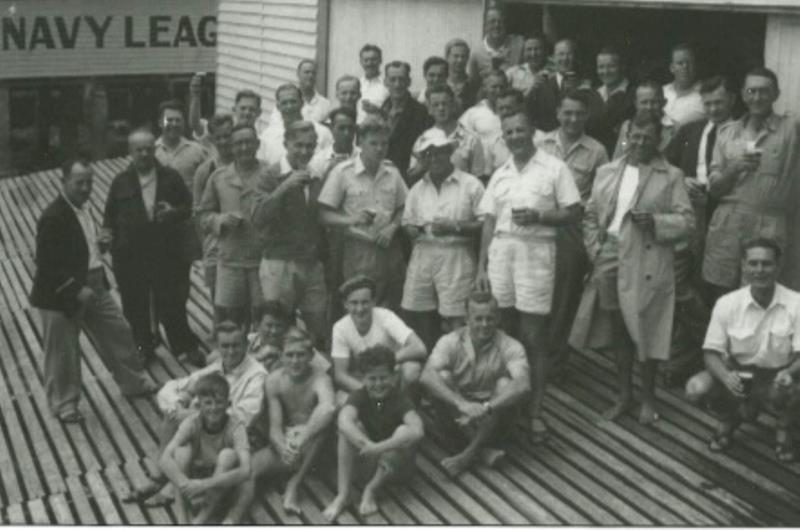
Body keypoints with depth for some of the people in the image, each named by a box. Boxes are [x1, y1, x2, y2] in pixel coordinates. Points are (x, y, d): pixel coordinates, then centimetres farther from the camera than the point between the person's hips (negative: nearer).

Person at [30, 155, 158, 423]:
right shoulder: (52, 218, -22)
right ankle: (64, 403, 24)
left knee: (118, 332, 15)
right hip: (62, 295, -8)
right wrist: (76, 290, -27)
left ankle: (133, 383, 33)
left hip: (94, 287, 8)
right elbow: (46, 265, -24)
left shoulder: (83, 207, 5)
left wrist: (100, 245, 3)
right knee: (62, 353, 7)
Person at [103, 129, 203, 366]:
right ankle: (143, 347, 28)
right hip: (130, 255, 2)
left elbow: (188, 206, 8)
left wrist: (174, 212, -13)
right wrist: (108, 231, -7)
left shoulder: (170, 177, 2)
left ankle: (186, 346, 17)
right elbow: (110, 214, 12)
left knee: (171, 302, 1)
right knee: (135, 304, 9)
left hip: (166, 251, -1)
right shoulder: (121, 182, 4)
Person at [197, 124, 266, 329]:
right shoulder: (219, 177, 9)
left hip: (264, 258, -2)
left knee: (263, 317, 3)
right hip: (229, 259, 2)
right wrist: (222, 219, -5)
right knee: (226, 312, 3)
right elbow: (204, 213, 13)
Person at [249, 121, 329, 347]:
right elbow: (257, 218, -16)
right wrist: (284, 187, -23)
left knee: (318, 332, 5)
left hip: (313, 266, 4)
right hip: (279, 265, -4)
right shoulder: (271, 177, -3)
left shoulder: (317, 180, 12)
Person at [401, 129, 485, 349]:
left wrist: (454, 227, -15)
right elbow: (408, 222, 16)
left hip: (456, 256, -4)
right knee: (419, 317, 5)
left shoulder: (470, 185, 0)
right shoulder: (417, 189, 16)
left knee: (456, 321, -8)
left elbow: (485, 224, -5)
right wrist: (413, 230, -7)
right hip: (422, 257, 5)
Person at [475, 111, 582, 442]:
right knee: (505, 334, 8)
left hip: (536, 251, -4)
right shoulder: (500, 175, 14)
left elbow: (574, 213, -2)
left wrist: (539, 216, -17)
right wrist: (481, 267, 6)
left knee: (533, 338, -2)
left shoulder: (554, 168, 0)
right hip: (500, 251, 4)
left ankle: (535, 412, 5)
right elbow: (489, 222, 12)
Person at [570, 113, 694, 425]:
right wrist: (595, 250, 1)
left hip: (648, 265, -3)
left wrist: (656, 221, -19)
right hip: (610, 262, 4)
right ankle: (623, 394, 26)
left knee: (646, 332, 2)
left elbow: (687, 222, -3)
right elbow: (591, 216, 14)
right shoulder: (606, 172, 12)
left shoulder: (671, 176, 0)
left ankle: (648, 398, 18)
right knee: (618, 330, 12)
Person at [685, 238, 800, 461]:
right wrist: (726, 376, -31)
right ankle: (729, 417, 12)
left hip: (777, 376, -1)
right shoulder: (727, 304, -10)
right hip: (737, 373, 1)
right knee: (695, 388, -26)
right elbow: (711, 353, -9)